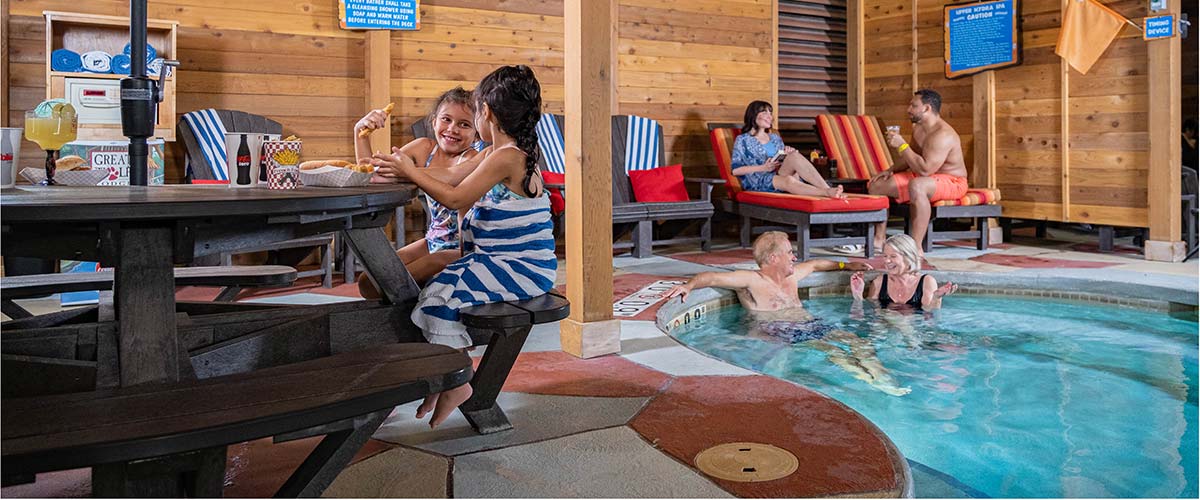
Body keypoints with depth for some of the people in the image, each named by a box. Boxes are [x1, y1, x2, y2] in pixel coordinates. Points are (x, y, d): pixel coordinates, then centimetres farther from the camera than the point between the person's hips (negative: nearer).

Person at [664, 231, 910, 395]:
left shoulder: (791, 276, 23)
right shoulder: (750, 280, -2)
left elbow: (815, 264, 44)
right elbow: (711, 277, -14)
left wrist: (846, 265, 51)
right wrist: (688, 285, -33)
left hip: (811, 325, 7)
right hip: (780, 331, -7)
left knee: (860, 343, -16)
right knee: (831, 351, -33)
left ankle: (883, 378, -37)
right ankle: (869, 379, -49)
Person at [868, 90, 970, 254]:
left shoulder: (943, 135, -25)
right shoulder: (918, 128, 6)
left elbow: (924, 169, -33)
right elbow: (911, 157, 21)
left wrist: (902, 145, -27)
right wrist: (891, 170, 4)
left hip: (951, 181, -10)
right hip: (923, 177, 10)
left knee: (916, 185, -43)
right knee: (876, 184, 2)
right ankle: (879, 239, 5)